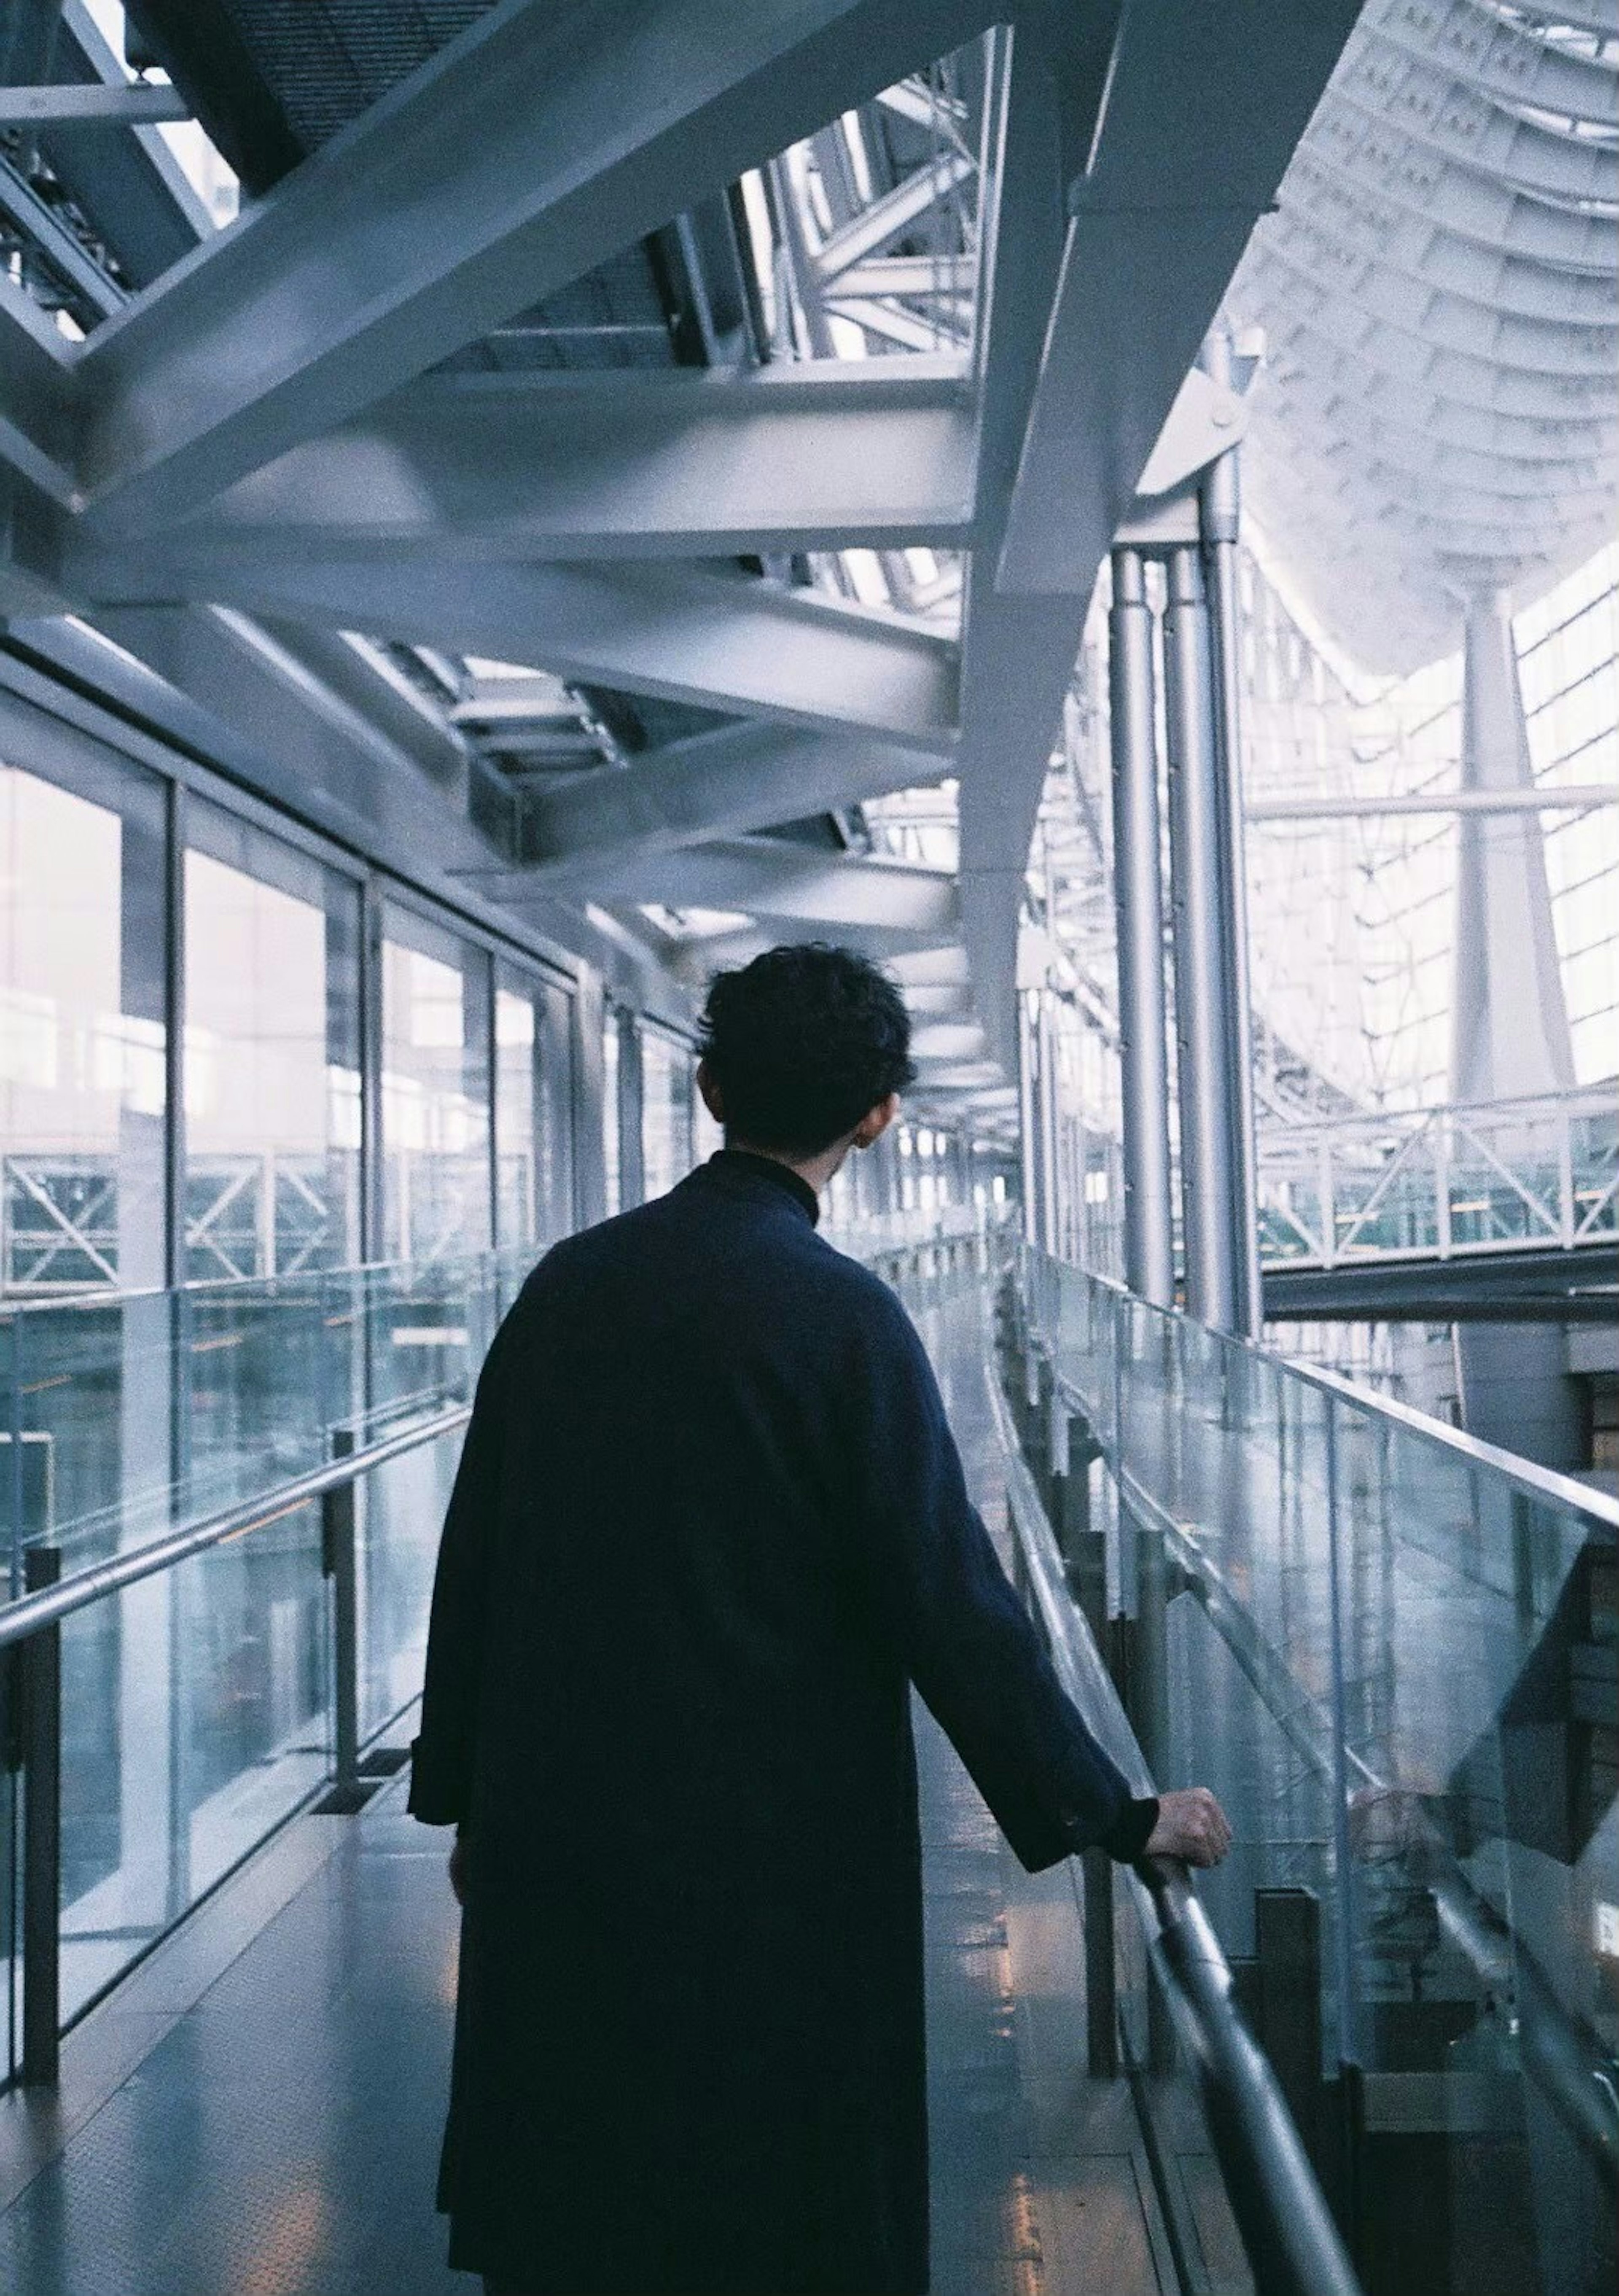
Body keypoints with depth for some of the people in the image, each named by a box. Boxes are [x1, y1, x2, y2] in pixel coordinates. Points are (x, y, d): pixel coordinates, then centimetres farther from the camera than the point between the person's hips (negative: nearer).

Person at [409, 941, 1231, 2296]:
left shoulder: (570, 1282, -1)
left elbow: (473, 1560, 5)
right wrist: (1118, 1817, -4)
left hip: (555, 1840, 5)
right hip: (775, 1865, -5)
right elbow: (950, 1604, -15)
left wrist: (467, 1800, 16)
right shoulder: (841, 1316, -16)